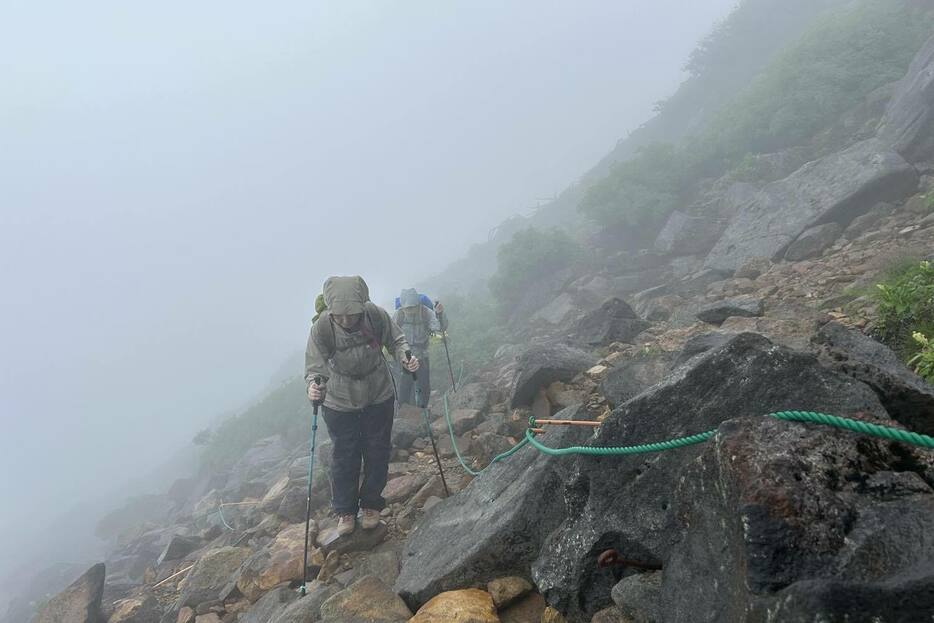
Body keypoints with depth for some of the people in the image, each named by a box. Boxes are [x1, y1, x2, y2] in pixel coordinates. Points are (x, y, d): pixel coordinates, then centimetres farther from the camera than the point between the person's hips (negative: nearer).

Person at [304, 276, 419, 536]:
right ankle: (345, 510, 30)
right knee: (344, 458, 8)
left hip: (379, 397, 1)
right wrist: (313, 386, -40)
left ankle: (371, 504, 35)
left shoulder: (377, 316, -23)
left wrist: (405, 358, -26)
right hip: (340, 403, -1)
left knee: (377, 453, 14)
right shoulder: (321, 328, -26)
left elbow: (396, 340, -6)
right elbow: (315, 367, -19)